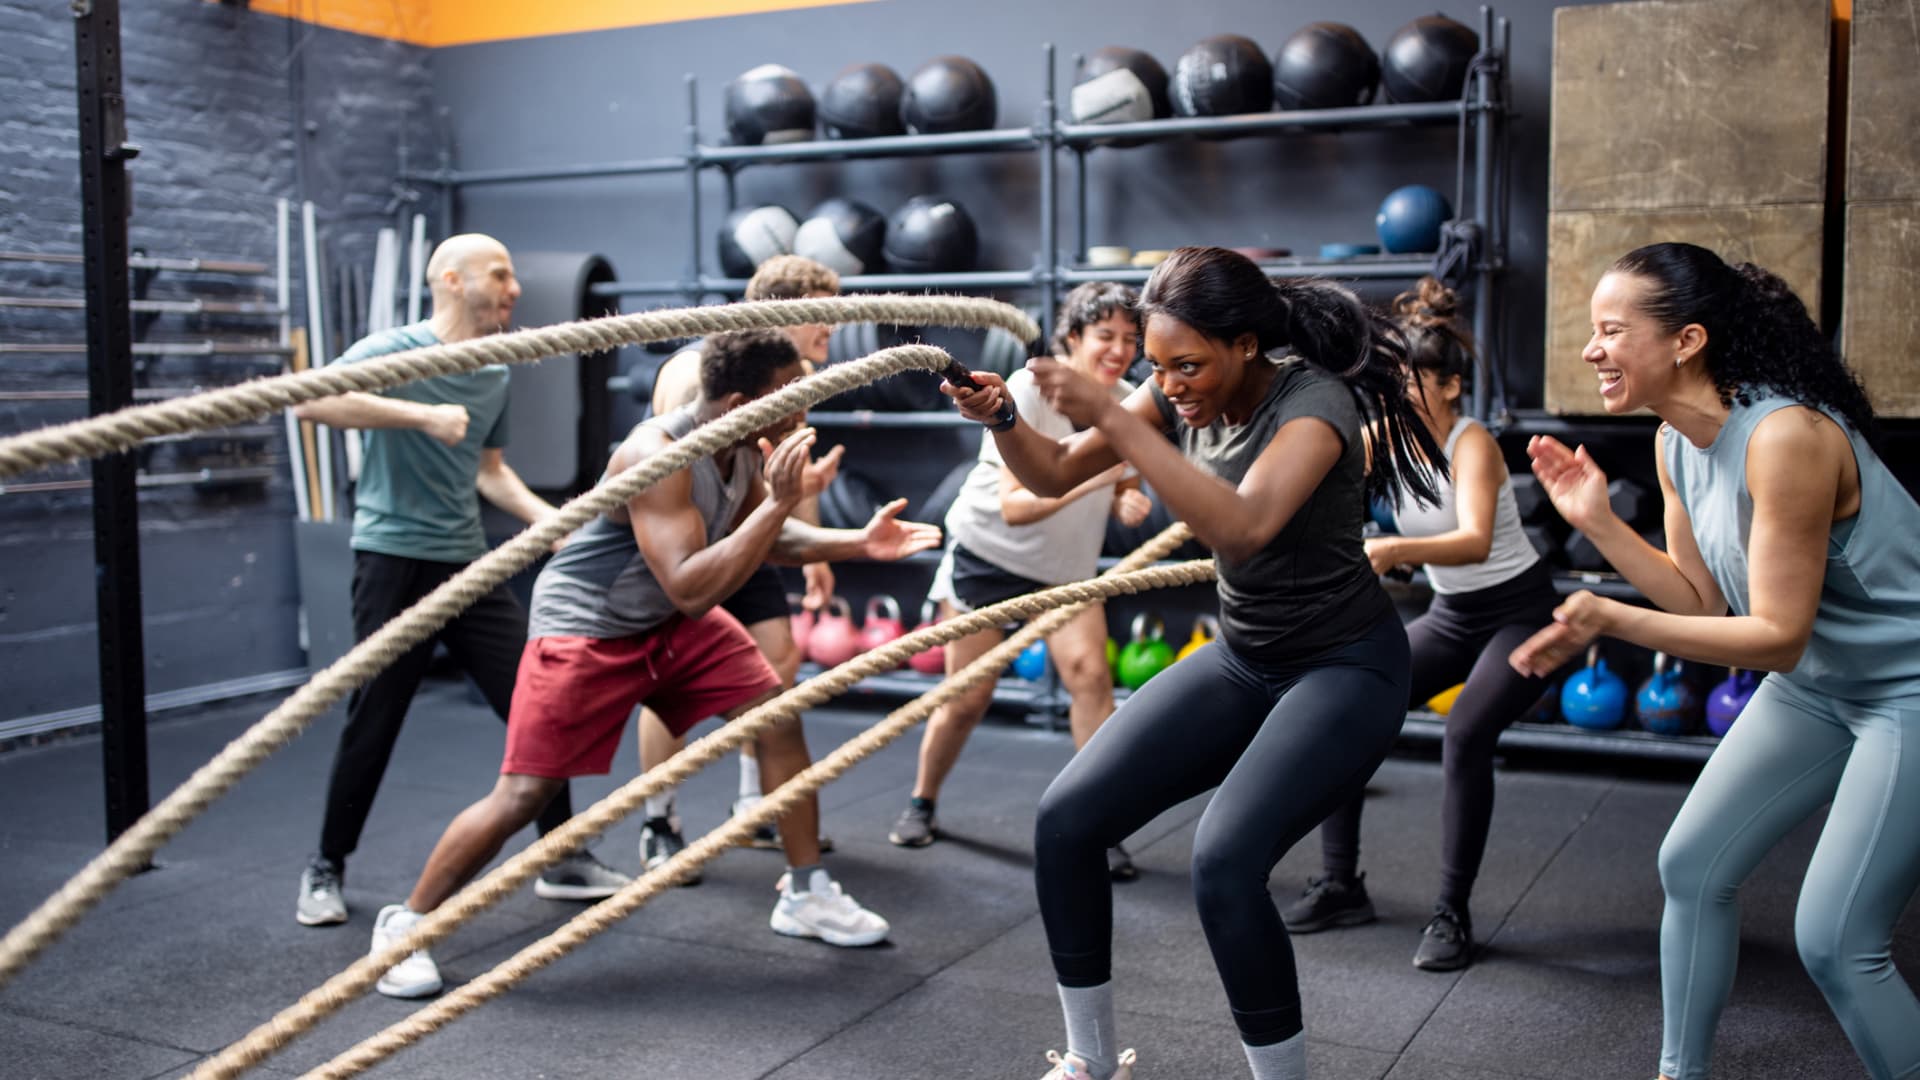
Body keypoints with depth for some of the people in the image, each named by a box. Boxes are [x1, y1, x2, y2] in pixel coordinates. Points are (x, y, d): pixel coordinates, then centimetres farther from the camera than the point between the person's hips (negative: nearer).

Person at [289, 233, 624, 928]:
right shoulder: (394, 351, -10)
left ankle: (562, 858, 13)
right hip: (395, 559, -6)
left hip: (469, 562, 6)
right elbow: (311, 401, -27)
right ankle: (327, 869, 21)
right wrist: (424, 414, -32)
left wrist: (547, 517, 8)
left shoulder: (495, 373, 11)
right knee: (373, 721, 1)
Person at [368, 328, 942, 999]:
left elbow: (764, 537, 10)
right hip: (585, 627, -8)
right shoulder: (658, 455, -31)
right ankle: (405, 927, 13)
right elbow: (691, 589, -38)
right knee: (522, 797, -8)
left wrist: (856, 543, -4)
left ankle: (805, 894, 14)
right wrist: (781, 499, -40)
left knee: (778, 717, -1)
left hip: (671, 621, 8)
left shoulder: (746, 447, -6)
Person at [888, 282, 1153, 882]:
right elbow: (1014, 506, -30)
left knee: (1089, 672, -20)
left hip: (1067, 565, 3)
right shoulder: (1029, 389, -24)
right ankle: (921, 804, 28)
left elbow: (1121, 491, 5)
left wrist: (1129, 503, -19)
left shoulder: (1127, 404, -9)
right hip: (988, 553, -3)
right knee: (968, 698, 1)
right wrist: (1091, 476, -44)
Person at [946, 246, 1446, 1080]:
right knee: (1066, 822, -5)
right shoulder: (1181, 395, -3)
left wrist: (1113, 420, -41)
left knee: (1225, 862, -28)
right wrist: (1001, 419, -19)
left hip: (1346, 668, -7)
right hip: (1240, 662, 7)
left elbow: (1243, 526, -41)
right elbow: (1054, 475, 2)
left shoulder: (1314, 400, -23)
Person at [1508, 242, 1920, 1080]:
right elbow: (1704, 599, 2)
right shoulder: (1676, 443, -3)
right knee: (1692, 865, 10)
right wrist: (1597, 522, -8)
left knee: (1834, 942, -9)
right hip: (1816, 684, 9)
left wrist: (1611, 620, -36)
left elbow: (1776, 636, -28)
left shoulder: (1785, 437, -30)